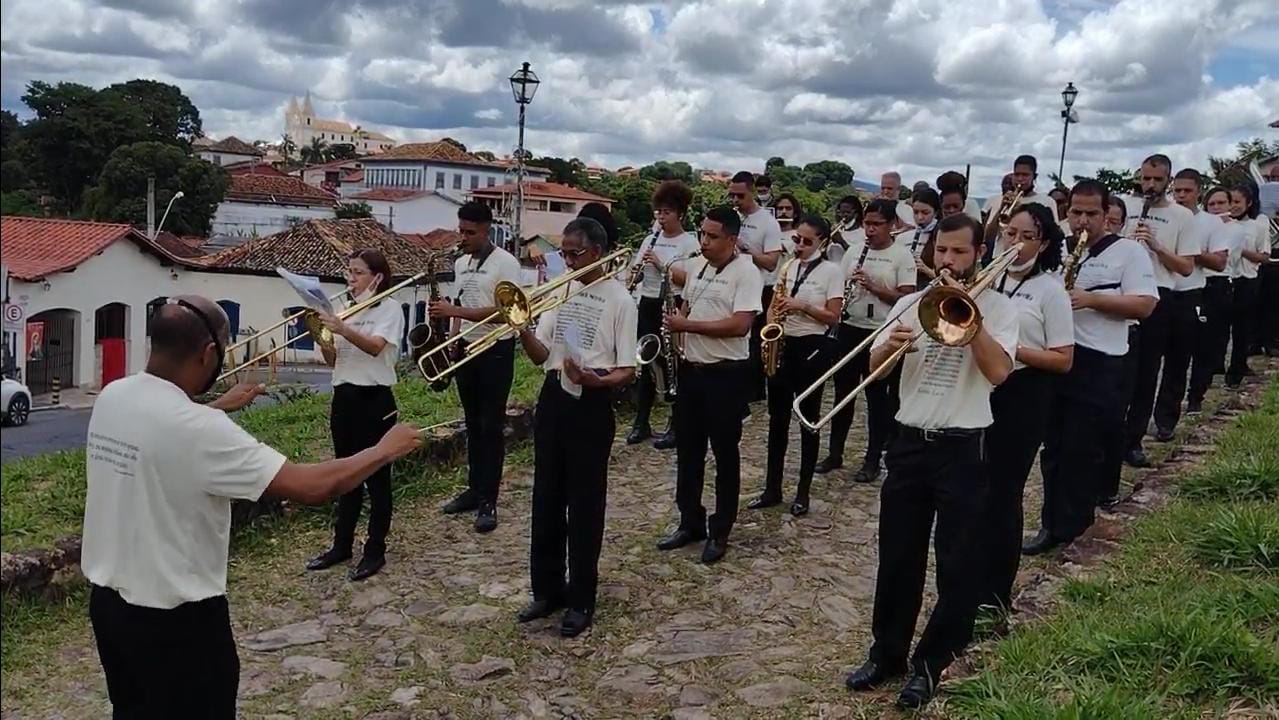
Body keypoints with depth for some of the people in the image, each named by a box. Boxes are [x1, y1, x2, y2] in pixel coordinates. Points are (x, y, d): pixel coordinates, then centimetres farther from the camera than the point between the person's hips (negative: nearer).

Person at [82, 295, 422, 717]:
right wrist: (386, 449, -13)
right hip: (176, 618, -7)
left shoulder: (111, 397, -4)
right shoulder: (200, 429, -28)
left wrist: (220, 406, 31)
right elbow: (313, 487, -28)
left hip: (106, 599, 8)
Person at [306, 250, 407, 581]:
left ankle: (375, 550, 10)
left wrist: (342, 329, -39)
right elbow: (332, 361, 11)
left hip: (374, 400, -7)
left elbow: (375, 346, -24)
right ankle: (341, 544, 23)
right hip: (343, 397, 7)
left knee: (376, 476, 1)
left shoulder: (389, 308, -6)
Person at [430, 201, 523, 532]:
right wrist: (453, 337, 4)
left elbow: (504, 311, -20)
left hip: (496, 351, -7)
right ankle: (475, 488, 24)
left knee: (491, 426, -3)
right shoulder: (460, 264, 12)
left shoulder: (505, 263, -12)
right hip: (466, 348, 7)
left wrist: (455, 311, -22)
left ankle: (488, 501, 2)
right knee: (473, 424, 14)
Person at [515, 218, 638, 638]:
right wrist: (521, 329, -12)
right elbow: (541, 355, 7)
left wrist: (593, 379, -29)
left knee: (585, 504, 2)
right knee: (546, 499, 11)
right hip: (553, 399, 6)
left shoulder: (619, 300, -6)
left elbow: (627, 371, -9)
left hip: (591, 406, -6)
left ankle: (581, 600, 14)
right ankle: (547, 590, 25)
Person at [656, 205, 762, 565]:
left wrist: (688, 325, -19)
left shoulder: (746, 272, -13)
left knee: (725, 453, 5)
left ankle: (720, 531, 16)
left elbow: (740, 325, -23)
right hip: (691, 369, 7)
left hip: (727, 374, -7)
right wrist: (676, 321, 0)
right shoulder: (695, 266, 9)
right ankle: (690, 522, 26)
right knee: (688, 450, 12)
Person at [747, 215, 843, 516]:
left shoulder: (831, 271, -5)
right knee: (777, 419, 9)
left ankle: (803, 492, 13)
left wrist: (802, 306, -20)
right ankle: (772, 488, 17)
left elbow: (832, 317, -9)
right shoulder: (787, 266, 10)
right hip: (780, 345, 5)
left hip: (810, 347, -5)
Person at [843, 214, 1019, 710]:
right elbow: (875, 367, 2)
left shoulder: (997, 307, -1)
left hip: (963, 448, -3)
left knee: (956, 565, 4)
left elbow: (997, 371, -16)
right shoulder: (911, 303, 8)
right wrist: (892, 343, -19)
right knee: (896, 556, 10)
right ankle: (887, 652, 24)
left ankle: (930, 663, 18)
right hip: (910, 442, 3)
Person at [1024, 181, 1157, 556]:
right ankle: (1052, 523, 17)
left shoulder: (1129, 251, -2)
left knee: (1082, 450, 0)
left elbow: (1145, 305, -9)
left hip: (1098, 365, -5)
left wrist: (1091, 299, -18)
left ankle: (1067, 528, 11)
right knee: (1054, 446, 9)